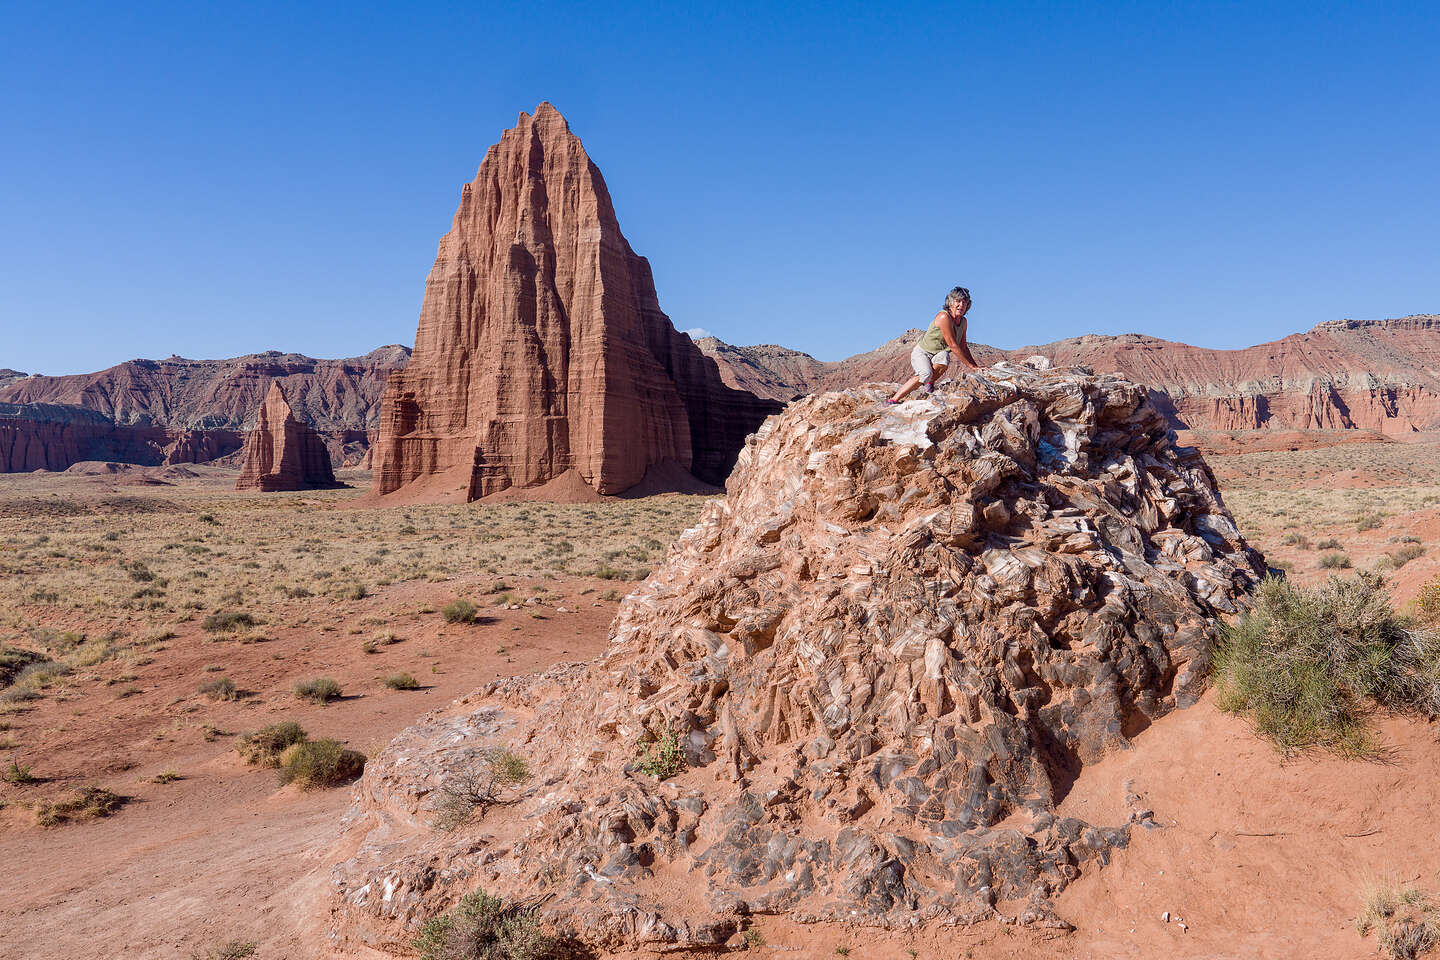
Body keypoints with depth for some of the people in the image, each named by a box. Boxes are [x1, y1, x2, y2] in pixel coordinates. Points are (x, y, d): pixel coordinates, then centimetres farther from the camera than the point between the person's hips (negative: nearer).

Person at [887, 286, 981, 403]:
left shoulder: (963, 321, 4)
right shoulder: (944, 317, -22)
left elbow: (963, 348, 14)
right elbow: (953, 346, -23)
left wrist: (976, 366, 6)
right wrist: (971, 366, -18)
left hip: (938, 354, 6)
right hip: (922, 352, -6)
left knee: (944, 357, -33)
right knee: (925, 374, -36)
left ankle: (931, 382, -7)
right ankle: (893, 400, -29)